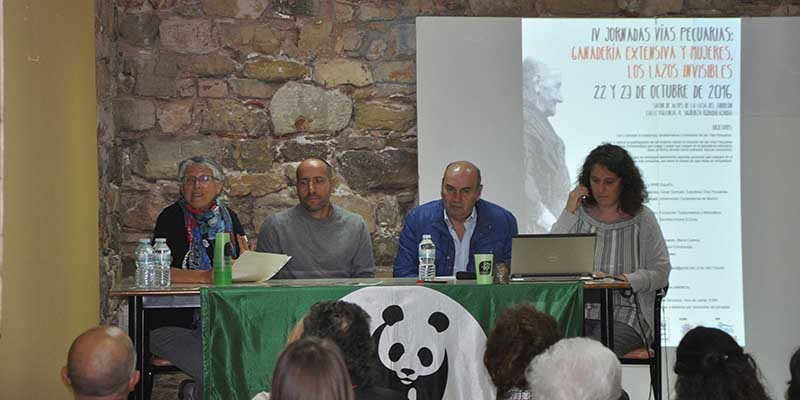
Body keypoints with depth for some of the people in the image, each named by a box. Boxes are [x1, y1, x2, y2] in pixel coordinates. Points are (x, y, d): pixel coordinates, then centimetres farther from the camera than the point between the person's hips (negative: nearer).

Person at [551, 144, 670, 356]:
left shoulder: (641, 218, 6)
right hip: (577, 310, 2)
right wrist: (569, 212, -1)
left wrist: (624, 280, -14)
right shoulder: (578, 214, 12)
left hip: (624, 314, -2)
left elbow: (660, 273, 3)